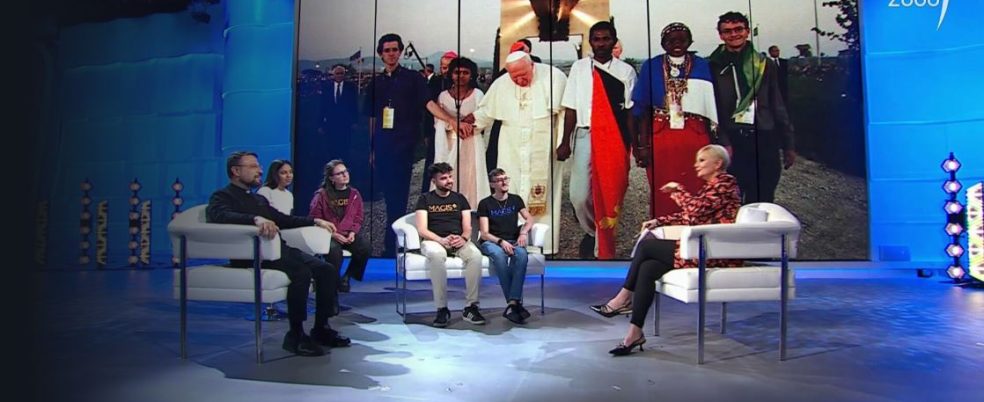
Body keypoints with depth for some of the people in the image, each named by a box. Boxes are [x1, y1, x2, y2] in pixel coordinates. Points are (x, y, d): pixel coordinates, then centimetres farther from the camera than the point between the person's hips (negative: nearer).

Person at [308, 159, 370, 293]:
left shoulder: (354, 194, 9)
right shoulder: (321, 195, -3)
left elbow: (358, 218, 11)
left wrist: (353, 232, -10)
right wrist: (333, 234, -15)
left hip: (349, 234, 4)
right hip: (329, 235, -3)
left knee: (365, 247, -27)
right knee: (334, 250, -37)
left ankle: (347, 277, -4)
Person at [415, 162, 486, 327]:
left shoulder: (459, 198, 16)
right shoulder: (425, 199, 8)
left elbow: (467, 227, 8)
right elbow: (422, 230, -3)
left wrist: (463, 238, -17)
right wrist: (441, 240, -22)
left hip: (458, 241, 3)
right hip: (433, 240, -2)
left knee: (476, 255, -32)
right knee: (436, 255, -40)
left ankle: (471, 306, -26)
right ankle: (442, 308, -32)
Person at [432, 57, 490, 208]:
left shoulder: (477, 94, 1)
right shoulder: (443, 96, 7)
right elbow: (438, 123, 2)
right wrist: (455, 126, -14)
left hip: (471, 145, -1)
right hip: (449, 145, 2)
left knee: (470, 179, -1)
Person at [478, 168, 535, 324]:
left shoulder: (516, 199, 14)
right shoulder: (485, 204, 3)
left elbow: (529, 219, 8)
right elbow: (484, 234, -4)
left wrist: (523, 232, -14)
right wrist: (501, 241, -21)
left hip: (513, 242, 2)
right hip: (492, 242, -2)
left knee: (522, 254, -35)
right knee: (499, 255, -40)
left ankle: (512, 304, -39)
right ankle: (516, 302, -34)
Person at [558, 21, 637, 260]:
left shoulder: (625, 71, 4)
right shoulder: (579, 68, 8)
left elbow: (631, 111, 1)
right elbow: (571, 108, 5)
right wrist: (565, 142, 0)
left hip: (615, 139, -1)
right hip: (585, 136, 1)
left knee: (610, 195, 2)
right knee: (579, 196, -1)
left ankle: (603, 251, 14)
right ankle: (591, 231, 30)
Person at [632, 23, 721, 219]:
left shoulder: (702, 67, 9)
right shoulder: (651, 66, 7)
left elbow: (711, 108, 7)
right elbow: (643, 109, 3)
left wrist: (713, 143, 1)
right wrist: (642, 145, -4)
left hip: (695, 138, 1)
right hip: (660, 138, 0)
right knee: (662, 195, 1)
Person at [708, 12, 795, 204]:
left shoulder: (764, 65, 11)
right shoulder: (713, 67, 2)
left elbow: (778, 107, 13)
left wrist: (787, 145, 10)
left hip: (764, 140, 3)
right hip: (731, 141, -2)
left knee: (762, 202, 5)